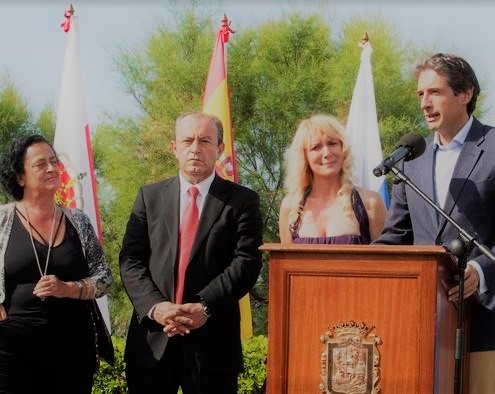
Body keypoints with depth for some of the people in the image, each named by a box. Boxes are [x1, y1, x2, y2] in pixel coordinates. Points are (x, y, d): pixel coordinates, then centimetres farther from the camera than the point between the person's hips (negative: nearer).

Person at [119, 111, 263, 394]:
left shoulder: (242, 201, 4)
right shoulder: (150, 196, 11)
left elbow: (247, 262, -6)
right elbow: (131, 260, 4)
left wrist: (205, 307, -17)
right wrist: (154, 306, -13)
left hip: (212, 340, -2)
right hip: (152, 339, 2)